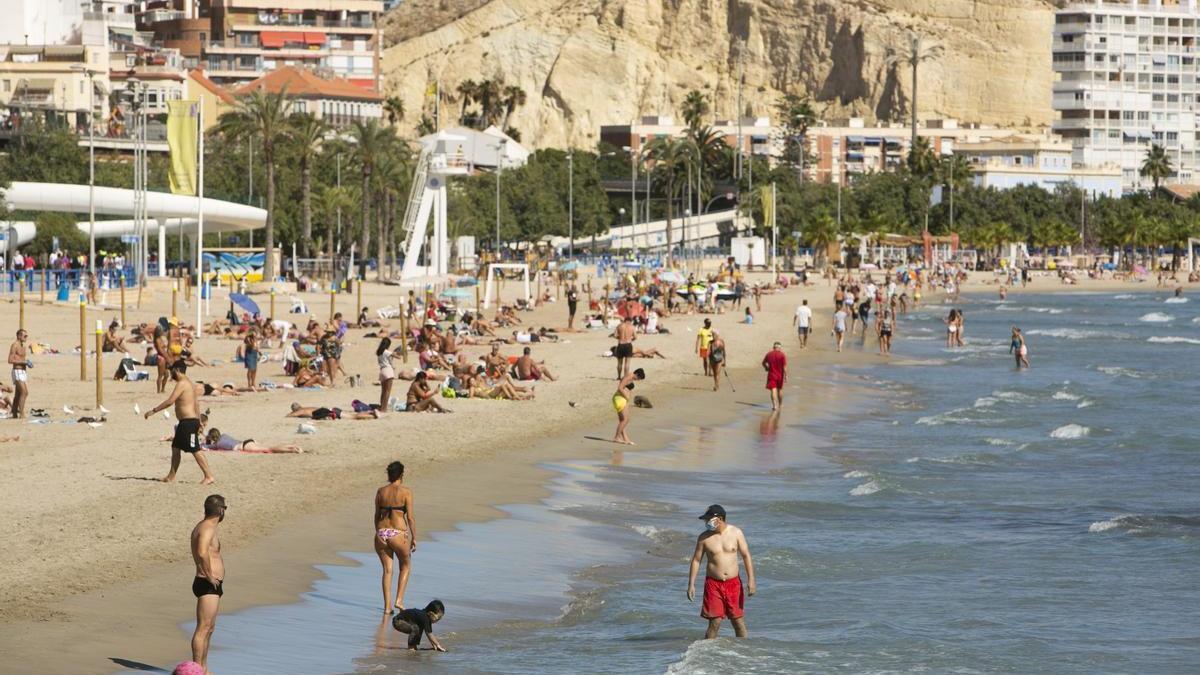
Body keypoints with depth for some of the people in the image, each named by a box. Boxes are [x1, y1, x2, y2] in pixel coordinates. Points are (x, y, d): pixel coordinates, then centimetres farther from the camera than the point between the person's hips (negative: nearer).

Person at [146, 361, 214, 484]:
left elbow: (170, 401, -21)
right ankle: (171, 477, 21)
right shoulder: (190, 384, 17)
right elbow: (195, 405, 21)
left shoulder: (182, 384, -14)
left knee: (195, 450, -9)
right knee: (175, 447, 16)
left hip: (188, 422, -10)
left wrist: (154, 410, -15)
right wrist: (199, 423, 23)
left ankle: (209, 476, -9)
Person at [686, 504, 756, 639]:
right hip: (713, 584, -1)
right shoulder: (704, 537, -1)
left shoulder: (736, 533, 0)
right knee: (714, 622, -8)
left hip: (733, 583, 1)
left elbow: (746, 556, 2)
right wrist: (691, 584, -1)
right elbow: (696, 560, 4)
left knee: (739, 621, 6)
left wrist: (750, 580, -6)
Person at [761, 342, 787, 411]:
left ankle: (774, 405, -20)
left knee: (773, 390, -4)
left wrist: (766, 368, 31)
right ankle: (780, 404, 31)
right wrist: (786, 376, -9)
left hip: (771, 375, 0)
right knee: (780, 390, 17)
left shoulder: (769, 354, 0)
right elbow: (785, 366, -14)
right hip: (780, 375, 0)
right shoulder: (782, 355, -9)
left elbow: (763, 363, 13)